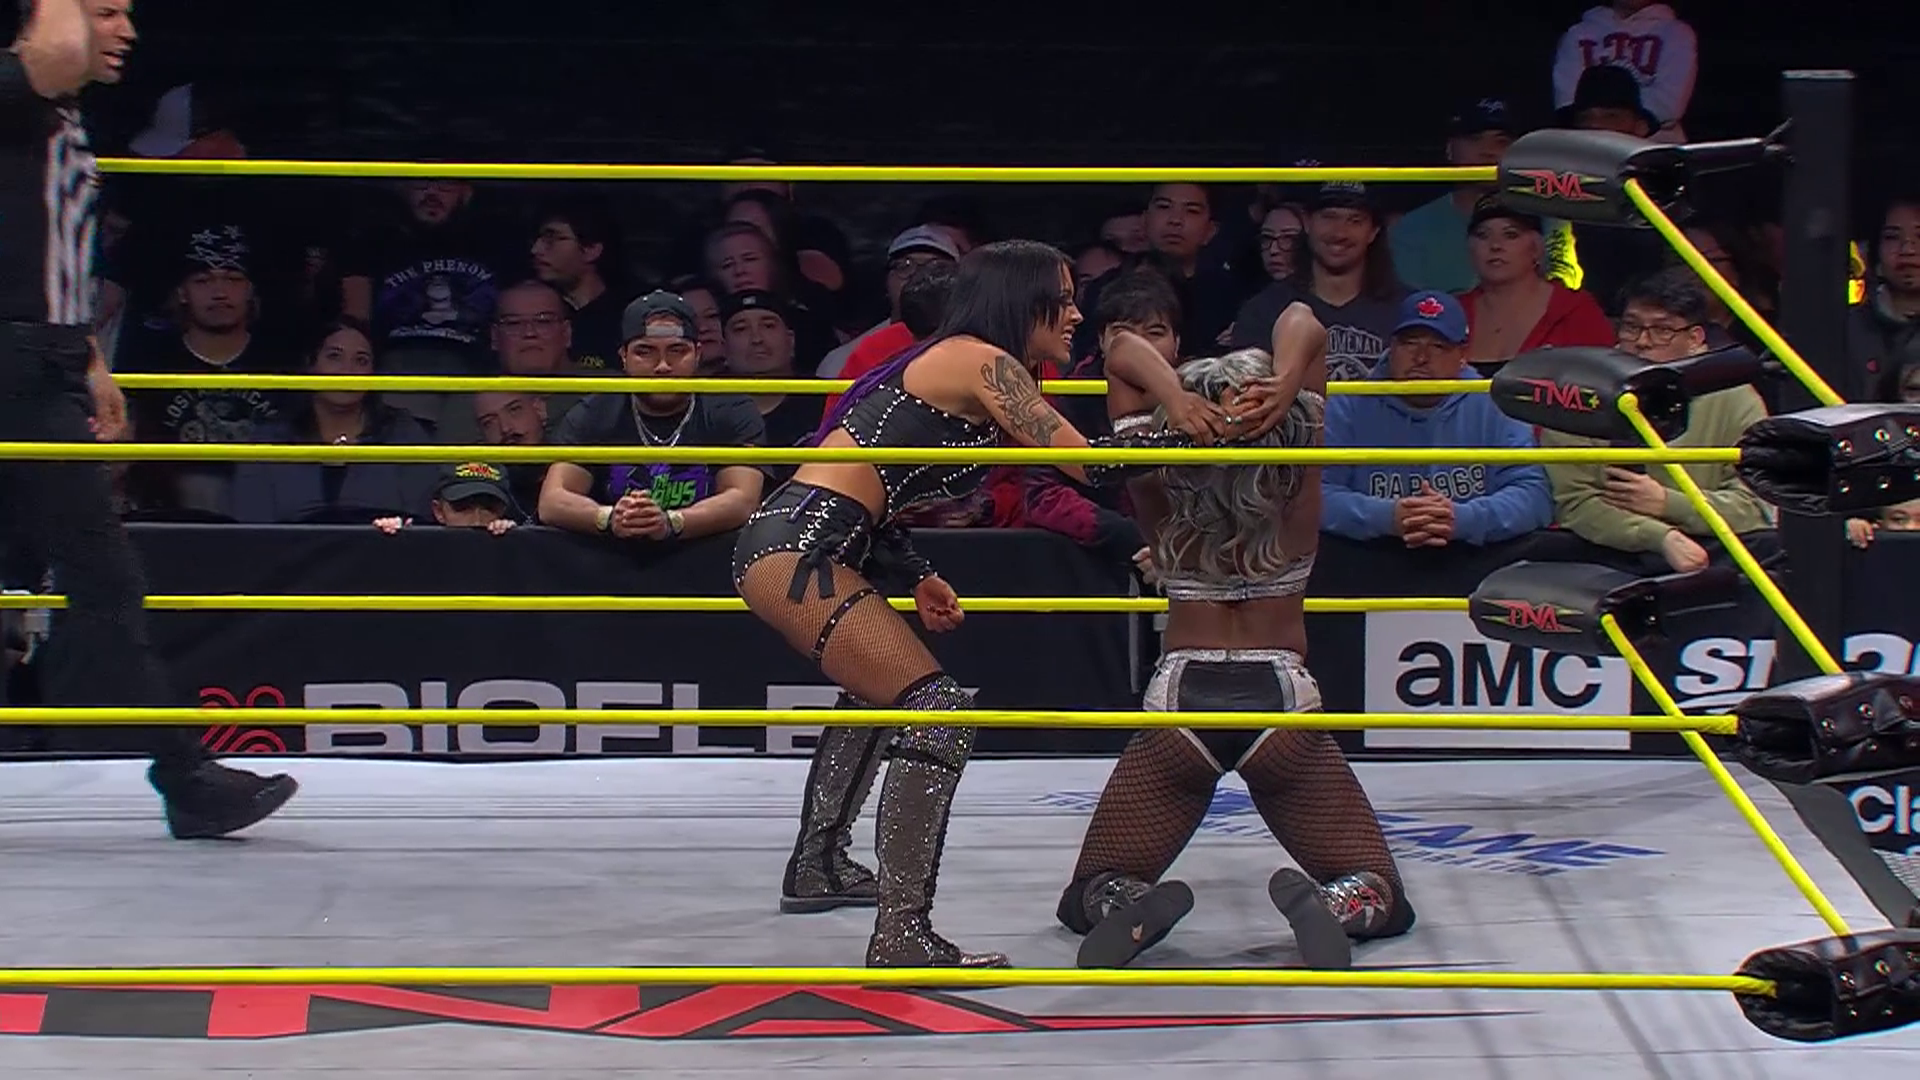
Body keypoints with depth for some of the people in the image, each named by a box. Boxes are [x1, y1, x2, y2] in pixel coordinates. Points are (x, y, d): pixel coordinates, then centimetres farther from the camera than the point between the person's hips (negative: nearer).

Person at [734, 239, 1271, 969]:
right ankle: (902, 936, -20)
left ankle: (818, 866, 46)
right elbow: (1089, 464, -14)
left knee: (878, 688, 34)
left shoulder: (948, 364, 20)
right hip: (796, 550, -11)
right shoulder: (981, 362, -7)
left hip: (788, 544, 11)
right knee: (938, 710, -15)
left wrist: (916, 577, 16)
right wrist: (1201, 432, -8)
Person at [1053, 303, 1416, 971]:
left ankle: (1133, 910, -24)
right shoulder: (1297, 495, -4)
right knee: (1381, 898, 10)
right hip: (1281, 700, 0)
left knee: (1088, 900, 13)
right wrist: (1286, 386, -22)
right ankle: (1328, 907, -27)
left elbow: (1123, 346, -3)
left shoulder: (1159, 498, -4)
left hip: (1180, 701, 0)